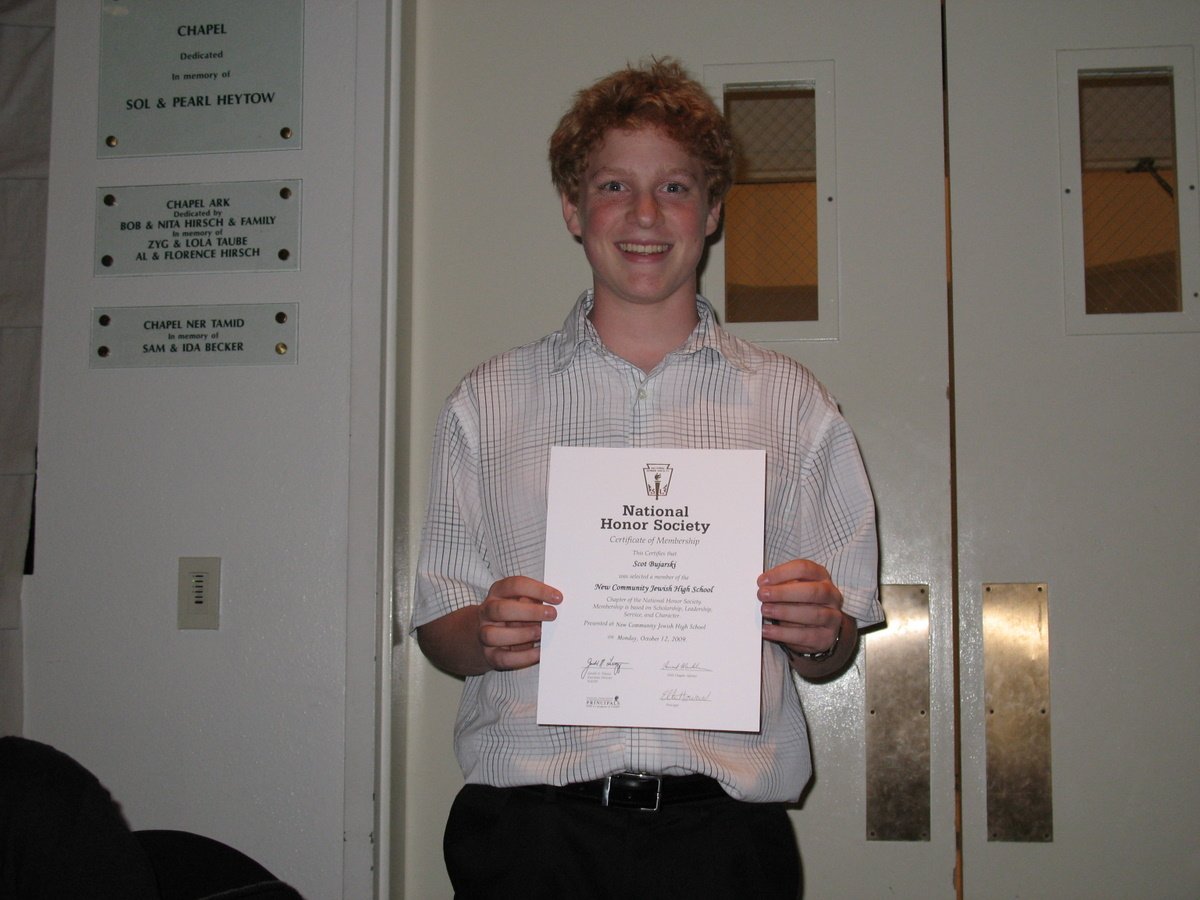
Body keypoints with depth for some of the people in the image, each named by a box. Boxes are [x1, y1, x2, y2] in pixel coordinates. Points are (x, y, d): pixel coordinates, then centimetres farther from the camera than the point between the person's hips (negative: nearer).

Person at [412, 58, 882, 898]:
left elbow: (832, 652, 9)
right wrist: (486, 634, -12)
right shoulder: (488, 403, 9)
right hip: (530, 828, 0)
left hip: (720, 828, 0)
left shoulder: (792, 403, 8)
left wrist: (819, 630, -12)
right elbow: (438, 630, 8)